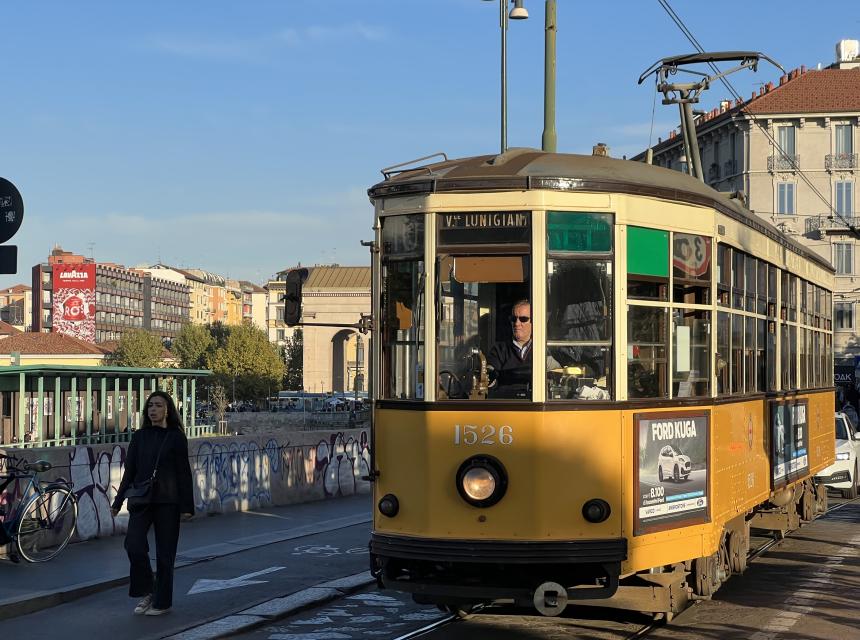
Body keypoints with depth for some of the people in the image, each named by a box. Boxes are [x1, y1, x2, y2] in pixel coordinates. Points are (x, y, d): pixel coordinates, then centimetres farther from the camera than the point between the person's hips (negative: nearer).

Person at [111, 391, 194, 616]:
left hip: (167, 502, -2)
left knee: (164, 552, 2)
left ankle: (162, 601, 14)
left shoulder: (176, 437, -1)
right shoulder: (139, 437, 8)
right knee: (133, 545, -14)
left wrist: (186, 506, -6)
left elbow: (183, 473, -2)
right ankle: (146, 591, 6)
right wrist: (118, 501, 8)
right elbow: (129, 471, 11)